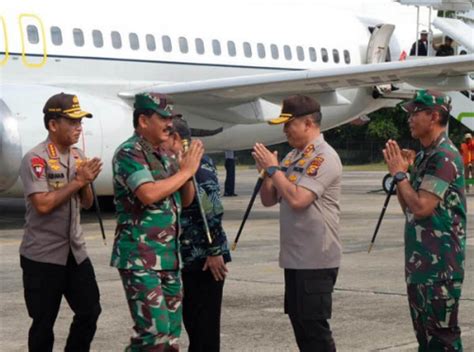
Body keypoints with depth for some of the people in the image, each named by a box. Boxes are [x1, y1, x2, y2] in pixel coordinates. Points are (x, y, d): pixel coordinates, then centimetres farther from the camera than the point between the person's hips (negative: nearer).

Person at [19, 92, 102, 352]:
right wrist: (78, 181, -17)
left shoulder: (78, 156, 8)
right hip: (42, 256, -7)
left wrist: (86, 183, -8)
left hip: (75, 251, 7)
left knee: (90, 311, 10)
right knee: (44, 322, 3)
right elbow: (43, 204, -23)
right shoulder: (36, 159, -14)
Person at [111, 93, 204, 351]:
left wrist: (188, 171, 3)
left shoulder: (163, 156, 16)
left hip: (169, 258, 9)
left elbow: (185, 200, 22)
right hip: (140, 259, -9)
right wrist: (185, 171, -12)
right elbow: (149, 194, -25)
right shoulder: (129, 153, -10)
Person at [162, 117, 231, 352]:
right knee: (191, 316, 16)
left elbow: (213, 209, -22)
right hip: (191, 256, 9)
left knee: (205, 322, -3)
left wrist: (215, 251, -21)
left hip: (206, 257, -9)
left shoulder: (198, 164, -15)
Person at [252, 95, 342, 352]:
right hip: (295, 257, 9)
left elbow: (297, 199, -25)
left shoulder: (324, 158, -13)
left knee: (315, 327, -4)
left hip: (316, 260, -9)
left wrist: (273, 168, -14)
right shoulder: (292, 157, 13)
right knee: (299, 322, 14)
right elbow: (268, 200, 17)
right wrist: (266, 171, 0)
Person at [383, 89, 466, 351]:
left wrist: (399, 173, -11)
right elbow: (408, 208, 17)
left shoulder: (445, 156, -16)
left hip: (440, 263, -10)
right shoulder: (423, 155, 13)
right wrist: (400, 171, 5)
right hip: (419, 260, 10)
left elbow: (421, 207, -23)